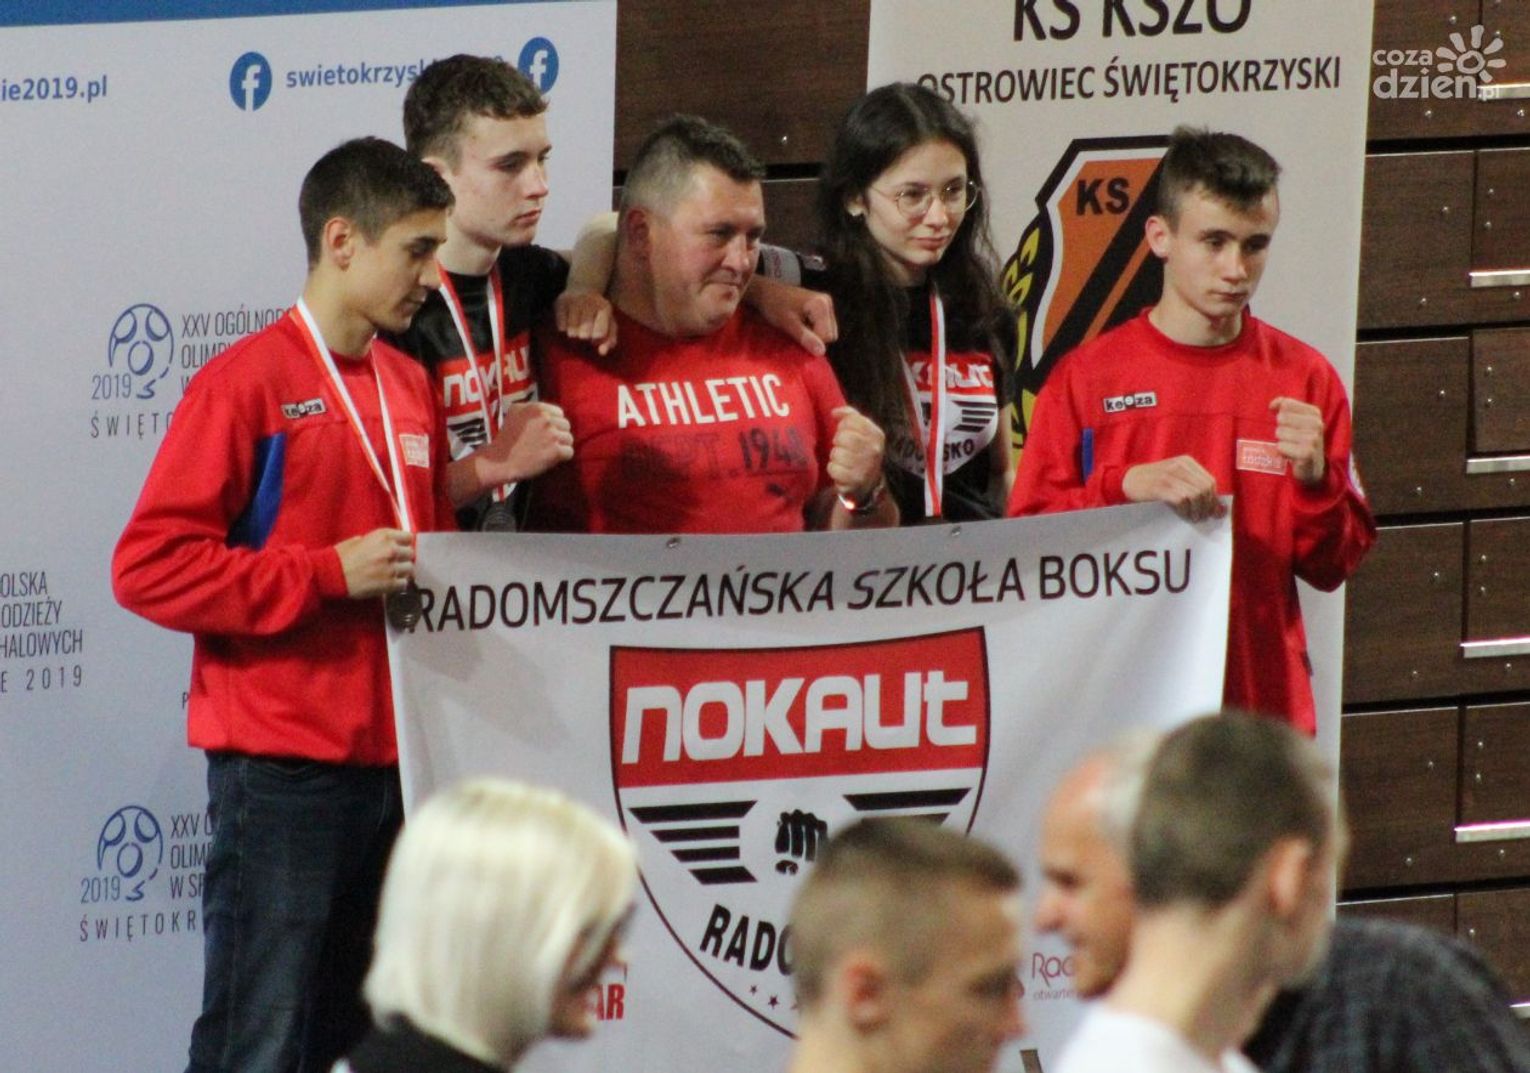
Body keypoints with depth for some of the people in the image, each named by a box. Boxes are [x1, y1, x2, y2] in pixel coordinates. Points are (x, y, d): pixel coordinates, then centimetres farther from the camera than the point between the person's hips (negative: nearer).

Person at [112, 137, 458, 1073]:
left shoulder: (411, 387, 14)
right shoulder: (248, 382, -7)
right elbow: (149, 566, -13)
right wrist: (329, 575, -17)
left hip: (394, 761, 7)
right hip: (283, 770, -7)